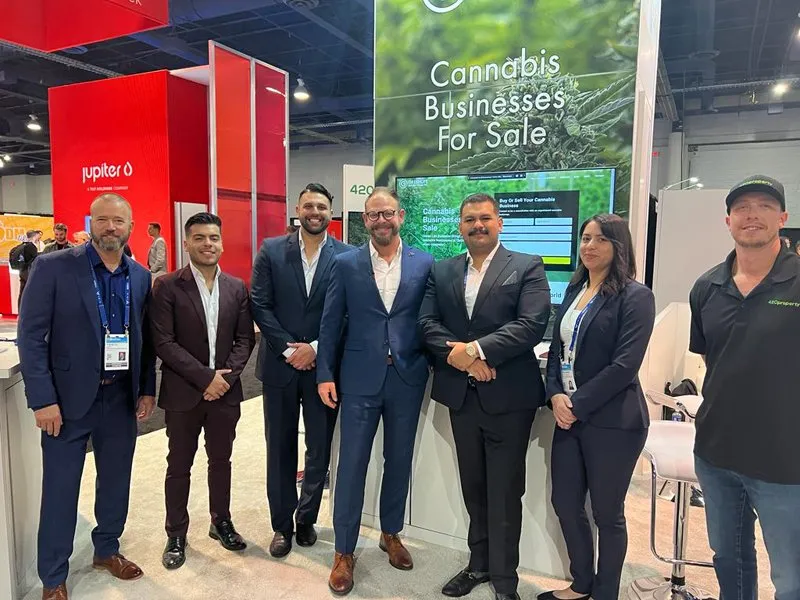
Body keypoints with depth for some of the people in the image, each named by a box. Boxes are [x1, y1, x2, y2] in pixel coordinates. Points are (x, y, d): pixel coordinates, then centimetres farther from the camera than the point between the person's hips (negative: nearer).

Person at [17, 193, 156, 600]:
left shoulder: (140, 276, 4)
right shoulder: (53, 267, -9)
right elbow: (31, 337, -10)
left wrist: (147, 389, 6)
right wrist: (43, 399, -14)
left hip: (122, 397, 4)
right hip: (69, 397, -4)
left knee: (116, 481, 16)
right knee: (60, 489, 8)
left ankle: (107, 549, 38)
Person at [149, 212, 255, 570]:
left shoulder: (236, 287, 4)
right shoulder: (168, 286, -7)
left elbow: (245, 339, 3)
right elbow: (163, 342, -13)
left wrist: (226, 376, -11)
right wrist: (205, 377, -17)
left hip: (226, 390, 3)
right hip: (183, 392, -3)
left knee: (221, 460, 16)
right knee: (179, 465, 11)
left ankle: (221, 521, 35)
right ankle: (176, 535, 27)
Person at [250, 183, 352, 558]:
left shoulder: (347, 256, -3)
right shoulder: (272, 251, 1)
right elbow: (260, 304, -3)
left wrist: (315, 349, -12)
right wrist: (288, 348, -11)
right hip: (280, 364, 1)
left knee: (319, 448, 10)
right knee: (280, 447, 11)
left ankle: (306, 518, 32)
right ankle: (282, 524, 28)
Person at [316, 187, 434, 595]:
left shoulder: (424, 264, 2)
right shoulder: (345, 264, 0)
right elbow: (331, 323, 1)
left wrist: (434, 368, -2)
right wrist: (325, 374, -3)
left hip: (407, 378, 2)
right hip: (360, 378, -1)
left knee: (399, 460, 15)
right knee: (352, 464, 5)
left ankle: (391, 533, 37)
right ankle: (344, 551, 21)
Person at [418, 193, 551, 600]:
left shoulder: (527, 267, -3)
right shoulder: (442, 271, 9)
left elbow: (533, 324, -15)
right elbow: (427, 323, 0)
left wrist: (476, 349, -20)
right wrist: (458, 355, -16)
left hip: (508, 396, -4)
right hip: (461, 394, 4)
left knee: (504, 492, 7)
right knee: (473, 488, 18)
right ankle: (479, 563, 36)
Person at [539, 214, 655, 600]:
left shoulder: (635, 296, -10)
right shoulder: (575, 290, 11)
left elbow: (625, 364, -17)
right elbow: (557, 349, 10)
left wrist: (577, 404, -16)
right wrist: (555, 395, -6)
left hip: (611, 421, -6)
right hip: (569, 416, 7)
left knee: (607, 513, 8)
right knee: (565, 504, 14)